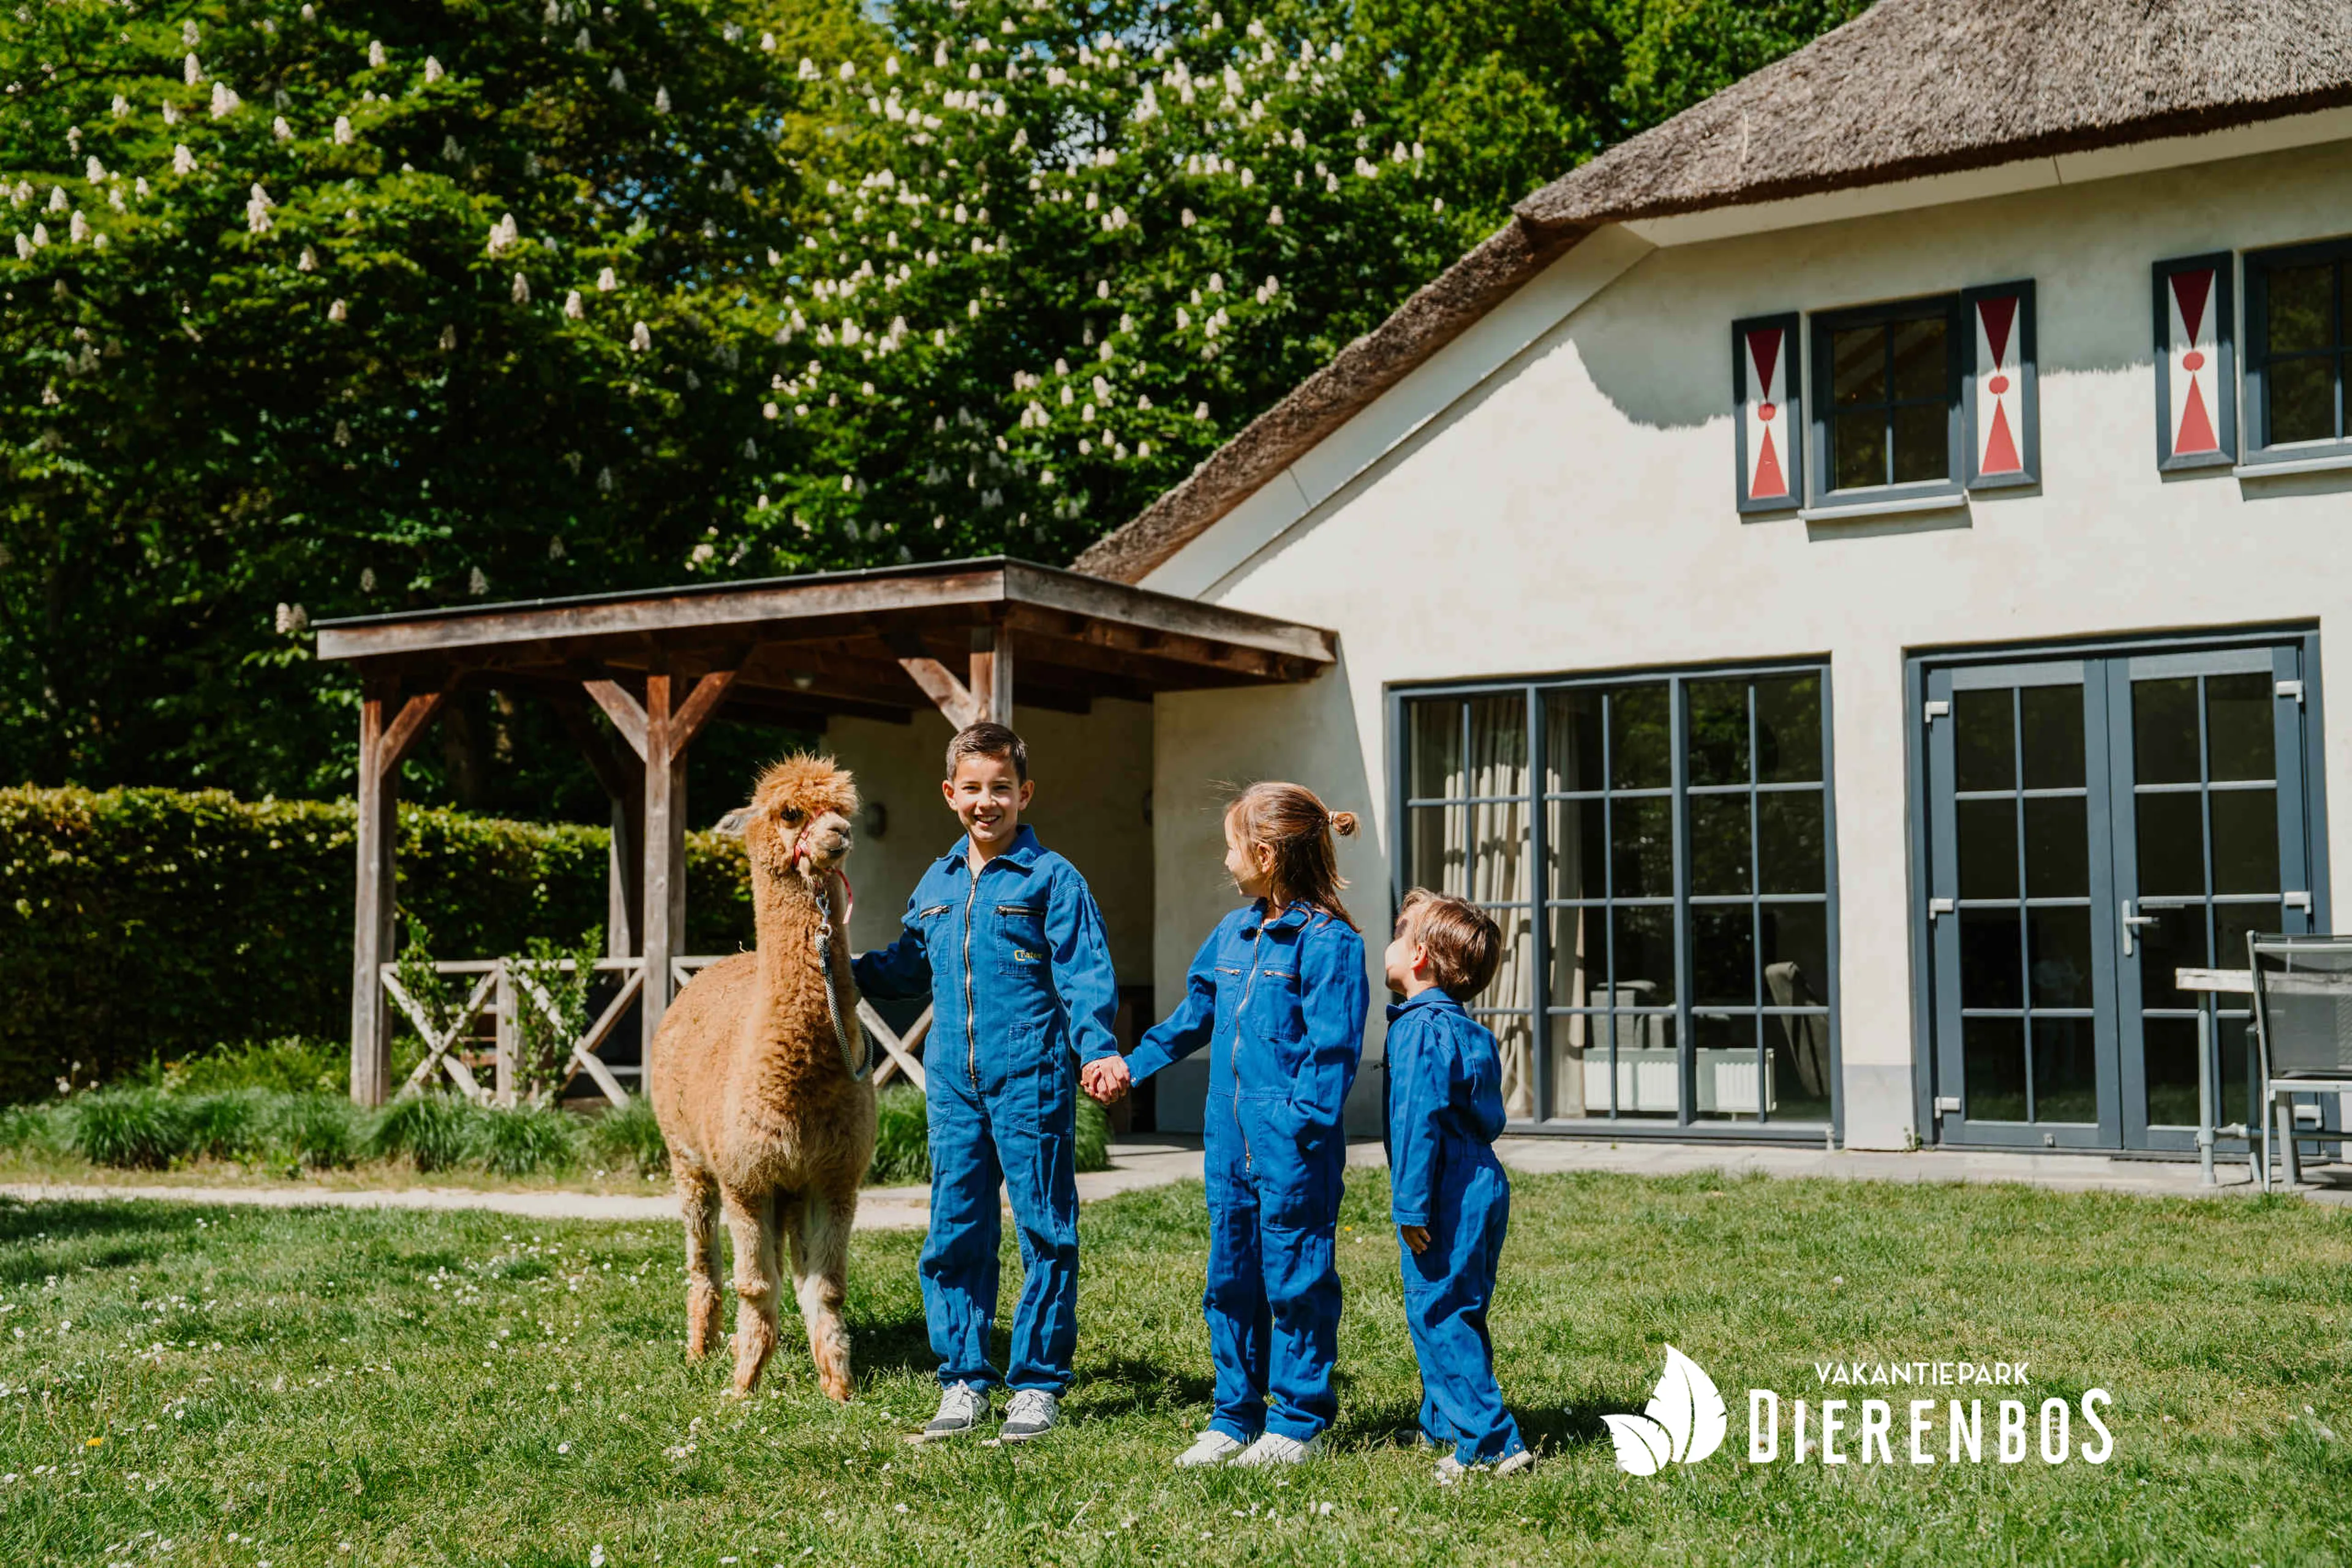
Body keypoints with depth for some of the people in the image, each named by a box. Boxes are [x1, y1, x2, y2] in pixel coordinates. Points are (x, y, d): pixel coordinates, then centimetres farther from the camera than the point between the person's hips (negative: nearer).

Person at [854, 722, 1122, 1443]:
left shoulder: (1052, 879, -3)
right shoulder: (936, 883, 14)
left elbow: (1085, 977, -9)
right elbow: (908, 966, 28)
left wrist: (1099, 1051, -22)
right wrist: (840, 968, 15)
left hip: (1031, 1083, -5)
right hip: (953, 1085, 5)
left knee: (1045, 1234, 2)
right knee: (954, 1234, 8)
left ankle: (1037, 1383, 13)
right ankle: (963, 1381, 19)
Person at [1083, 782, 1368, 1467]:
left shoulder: (1328, 941, -11)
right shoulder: (1233, 933, 13)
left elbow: (1332, 1049, -14)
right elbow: (1196, 1014, 25)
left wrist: (1299, 1126, -21)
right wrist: (1131, 1065, 28)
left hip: (1293, 1146, -8)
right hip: (1229, 1136, 8)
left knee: (1295, 1279, 1)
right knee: (1229, 1280, 13)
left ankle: (1298, 1423, 13)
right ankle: (1235, 1417, 23)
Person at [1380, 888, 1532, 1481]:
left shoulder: (1421, 1030, -16)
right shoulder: (1470, 1031, 14)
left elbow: (1418, 1121, -21)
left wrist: (1411, 1206, -20)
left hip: (1449, 1198, -10)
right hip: (1481, 1188, 10)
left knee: (1437, 1315, -5)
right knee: (1456, 1315, 18)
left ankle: (1491, 1443, -7)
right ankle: (1444, 1426, 30)